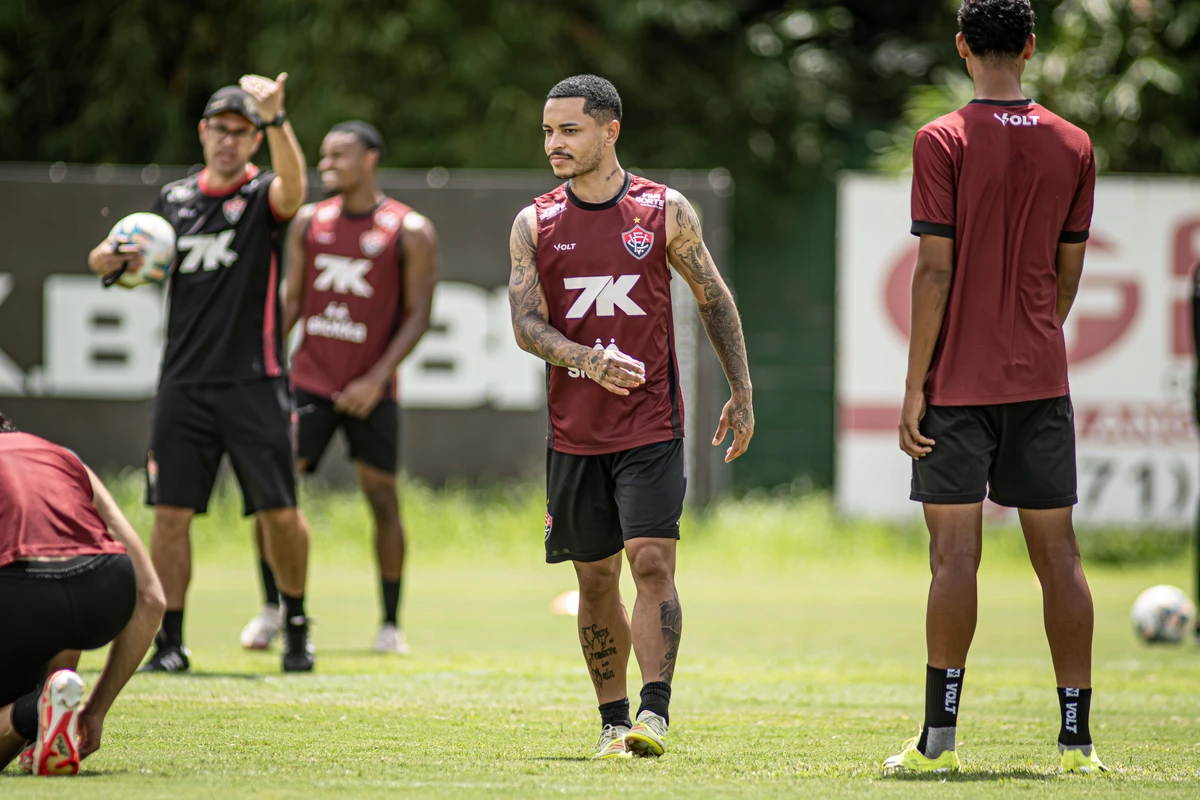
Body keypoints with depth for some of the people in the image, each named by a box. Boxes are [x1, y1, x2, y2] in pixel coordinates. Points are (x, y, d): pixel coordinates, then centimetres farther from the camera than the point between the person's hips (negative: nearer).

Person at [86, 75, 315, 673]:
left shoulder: (264, 195, -2)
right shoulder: (175, 199, 12)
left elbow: (293, 188, -27)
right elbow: (124, 260, 24)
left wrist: (276, 119, -43)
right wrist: (114, 257, -1)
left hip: (254, 383, -3)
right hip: (183, 384, 4)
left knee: (280, 512, -2)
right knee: (171, 512, -1)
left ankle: (296, 627, 16)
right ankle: (170, 642, 5)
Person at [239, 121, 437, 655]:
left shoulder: (410, 232, -4)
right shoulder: (309, 222, 8)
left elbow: (417, 316, -6)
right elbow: (292, 299, 13)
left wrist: (377, 379, -16)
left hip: (370, 389, -3)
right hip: (310, 380, 3)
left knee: (382, 499, 0)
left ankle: (390, 625, 10)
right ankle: (271, 611, 5)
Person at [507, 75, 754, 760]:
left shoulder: (666, 210, 0)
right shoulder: (535, 224, 4)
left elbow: (715, 300, 9)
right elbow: (527, 325, -2)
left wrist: (742, 394, 7)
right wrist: (588, 359, -21)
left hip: (652, 426, -3)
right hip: (574, 431, 3)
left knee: (652, 562, -15)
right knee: (596, 578, 7)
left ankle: (655, 713, -18)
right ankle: (613, 721, 17)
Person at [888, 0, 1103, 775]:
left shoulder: (943, 141, -7)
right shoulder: (1073, 146, 5)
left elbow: (935, 271, -11)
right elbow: (1068, 274, 10)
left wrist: (914, 386, -7)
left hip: (959, 382, -3)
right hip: (1041, 378, 3)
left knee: (955, 555, -3)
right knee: (1058, 554, 6)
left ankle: (939, 737, -5)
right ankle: (1077, 737, 5)